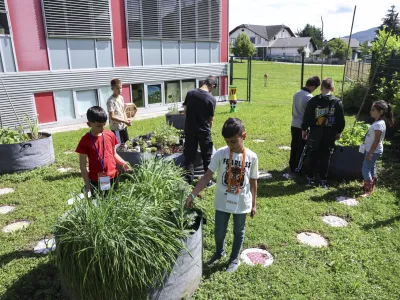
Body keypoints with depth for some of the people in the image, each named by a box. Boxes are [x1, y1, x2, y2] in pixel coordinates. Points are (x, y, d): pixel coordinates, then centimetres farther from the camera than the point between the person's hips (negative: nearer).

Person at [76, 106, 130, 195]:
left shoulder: (110, 135, -1)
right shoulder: (85, 141, -11)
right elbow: (83, 166, -7)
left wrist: (123, 163, -8)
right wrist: (88, 186, -7)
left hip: (113, 177, 3)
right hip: (96, 181, -3)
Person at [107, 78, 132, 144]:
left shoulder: (121, 98, 5)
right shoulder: (111, 101, -18)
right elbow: (112, 117, -21)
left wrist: (126, 120, -3)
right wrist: (124, 121, -26)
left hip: (123, 126, 8)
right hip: (116, 128, -8)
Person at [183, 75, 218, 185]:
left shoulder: (190, 93, -1)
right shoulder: (212, 99, -11)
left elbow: (185, 112, 4)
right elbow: (211, 118, -4)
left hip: (189, 129, 3)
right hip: (204, 131, -3)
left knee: (189, 156, 11)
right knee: (207, 156, 11)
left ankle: (188, 180, 13)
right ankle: (208, 180, 20)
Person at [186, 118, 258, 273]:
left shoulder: (252, 157, -11)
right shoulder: (220, 154, -14)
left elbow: (253, 182, -1)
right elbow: (207, 176, -14)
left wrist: (253, 204, 4)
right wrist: (193, 194, -21)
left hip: (242, 203, 0)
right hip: (222, 202, 0)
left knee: (239, 232, 18)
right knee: (219, 232, 16)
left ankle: (234, 258, 42)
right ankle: (219, 253, 46)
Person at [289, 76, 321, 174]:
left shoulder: (296, 94, 3)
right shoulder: (309, 97, -19)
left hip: (294, 125, 7)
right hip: (303, 126, -7)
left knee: (294, 147, 15)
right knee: (301, 149, 5)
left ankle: (292, 166, 24)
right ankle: (298, 168, 15)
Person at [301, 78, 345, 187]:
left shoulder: (313, 100, -6)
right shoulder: (337, 102, -4)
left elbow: (307, 116, -4)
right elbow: (341, 120, 0)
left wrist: (304, 129, 7)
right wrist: (339, 132, 12)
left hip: (316, 133, 0)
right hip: (330, 133, 0)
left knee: (314, 156, 12)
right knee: (326, 157, 7)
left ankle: (310, 177, 18)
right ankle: (323, 179, 12)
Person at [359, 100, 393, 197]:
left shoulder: (379, 124, -24)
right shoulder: (378, 122, 6)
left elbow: (376, 141, -24)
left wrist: (369, 153, -22)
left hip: (374, 151, -10)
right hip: (372, 150, 10)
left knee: (365, 169, -7)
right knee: (371, 168, 21)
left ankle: (368, 190, -1)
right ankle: (370, 185, 36)